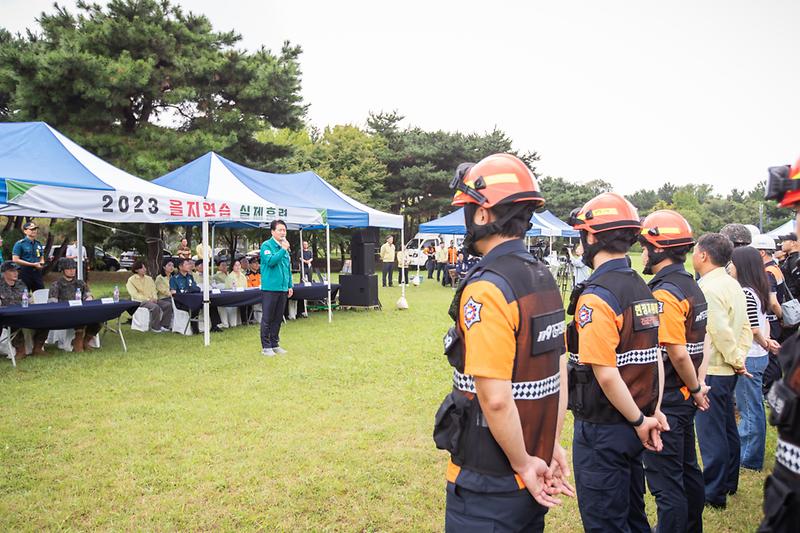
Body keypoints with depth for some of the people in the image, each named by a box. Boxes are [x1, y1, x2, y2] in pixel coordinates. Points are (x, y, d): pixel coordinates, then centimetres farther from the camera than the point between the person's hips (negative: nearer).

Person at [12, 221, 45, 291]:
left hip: (37, 272, 5)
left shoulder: (38, 244, 13)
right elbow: (15, 260, -12)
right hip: (25, 272, -5)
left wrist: (41, 263, -2)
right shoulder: (19, 244, -5)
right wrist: (33, 264, -15)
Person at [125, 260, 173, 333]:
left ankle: (164, 325, -11)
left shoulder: (149, 279, 18)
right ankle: (155, 328, -20)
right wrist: (148, 299, -20)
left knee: (168, 304, -16)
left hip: (152, 299, 6)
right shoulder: (131, 280, -2)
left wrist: (154, 298, -7)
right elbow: (135, 295, -11)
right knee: (155, 307, -35)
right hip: (140, 301, -6)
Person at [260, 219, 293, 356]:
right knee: (267, 318, 0)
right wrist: (283, 250, -20)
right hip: (270, 288, -7)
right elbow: (270, 261, -22)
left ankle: (275, 344, 22)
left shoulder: (284, 246, 14)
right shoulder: (266, 245, -7)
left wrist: (290, 286, 17)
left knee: (278, 318, 12)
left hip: (283, 288, 7)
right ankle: (266, 346, 8)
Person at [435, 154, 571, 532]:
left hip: (488, 486, -8)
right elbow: (559, 374, 9)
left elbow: (495, 399, -26)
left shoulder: (486, 290, -23)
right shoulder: (544, 280, 4)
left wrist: (524, 463, -13)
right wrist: (551, 445, 13)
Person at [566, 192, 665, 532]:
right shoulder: (643, 289, 5)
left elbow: (606, 375, -23)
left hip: (602, 429, -8)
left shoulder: (596, 296, -21)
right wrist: (654, 411, 9)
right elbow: (654, 358, 9)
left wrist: (640, 420, -11)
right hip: (632, 427, 8)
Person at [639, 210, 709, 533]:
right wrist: (696, 386, 14)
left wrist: (695, 389, -8)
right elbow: (693, 345, 14)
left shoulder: (663, 294, -21)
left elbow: (677, 354, -23)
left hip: (666, 402, -10)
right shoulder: (691, 286, 9)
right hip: (684, 397, 10)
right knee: (687, 470, 23)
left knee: (666, 482, 1)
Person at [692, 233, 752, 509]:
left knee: (711, 433, 1)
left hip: (711, 371, -9)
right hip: (728, 371, 9)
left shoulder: (708, 288, -21)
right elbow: (745, 327, 10)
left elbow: (721, 332, -24)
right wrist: (739, 357, 3)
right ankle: (729, 482, 35)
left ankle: (713, 493, 12)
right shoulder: (732, 284, 9)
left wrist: (735, 360, -11)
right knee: (727, 427, 20)